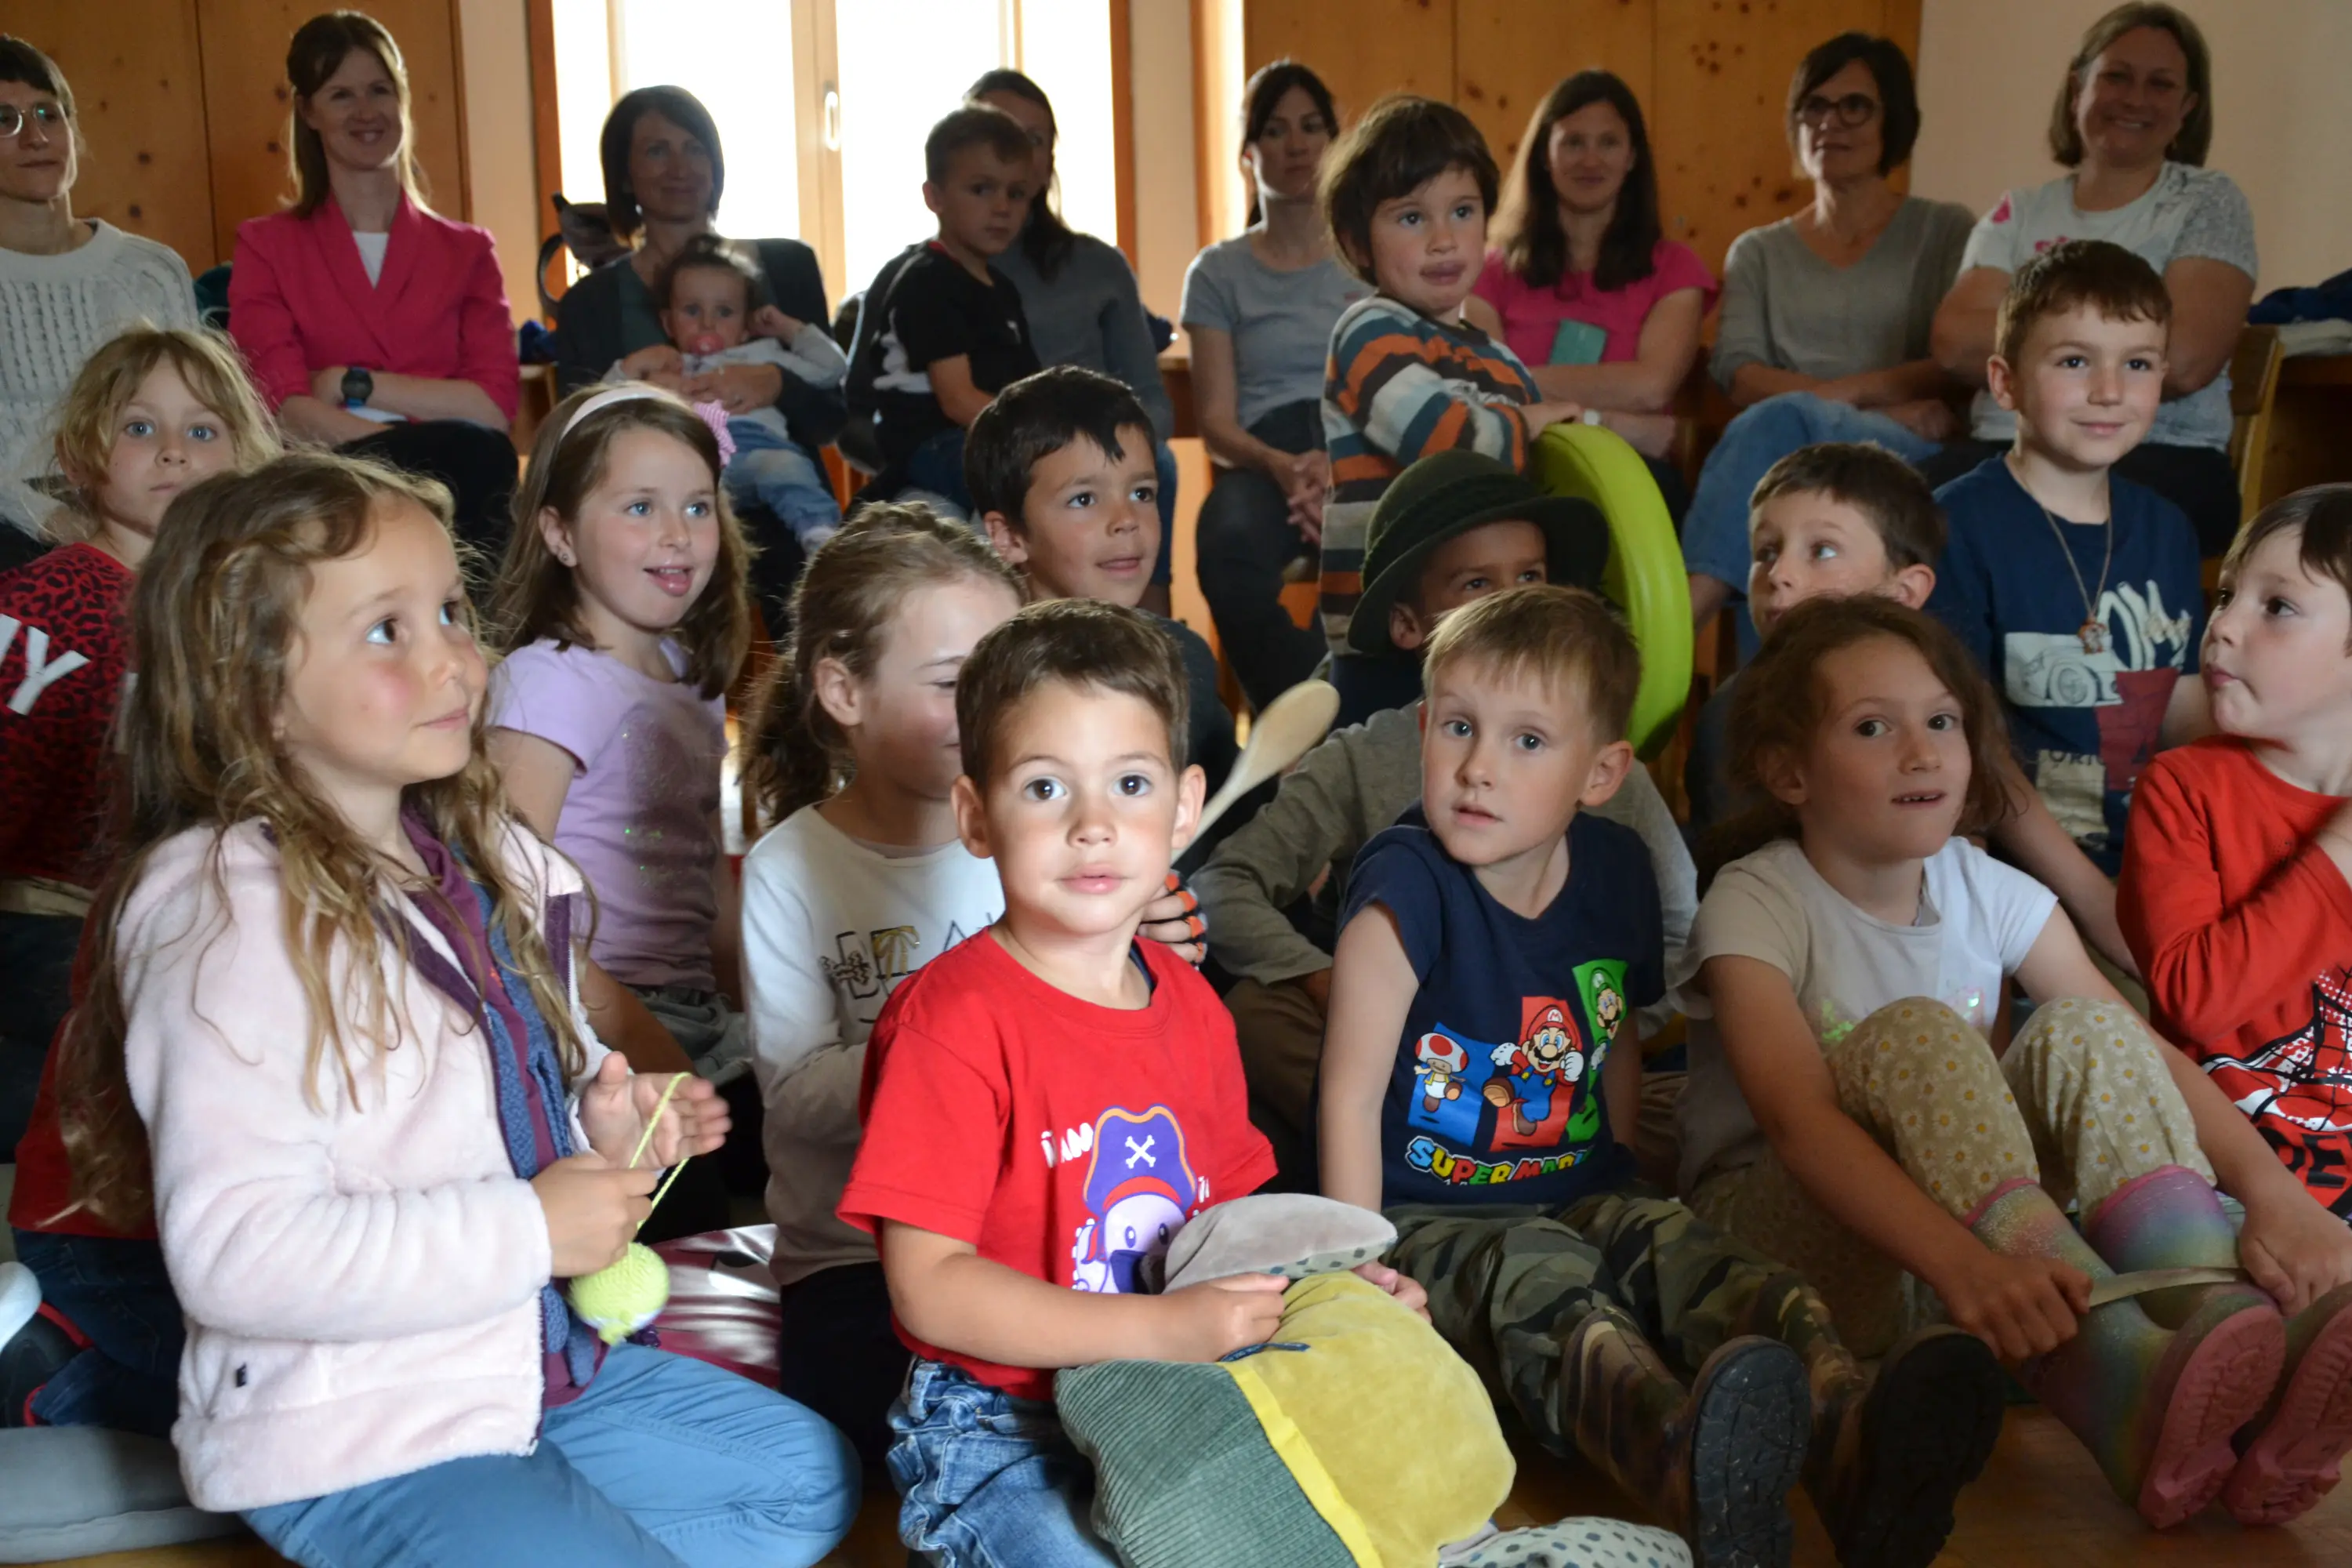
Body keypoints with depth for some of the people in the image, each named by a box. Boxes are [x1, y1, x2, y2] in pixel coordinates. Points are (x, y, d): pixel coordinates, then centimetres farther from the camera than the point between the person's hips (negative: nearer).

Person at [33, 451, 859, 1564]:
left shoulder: (477, 861, 4)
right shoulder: (229, 917, -22)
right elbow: (234, 1252, -30)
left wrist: (600, 1120, -1)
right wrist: (530, 1229, -27)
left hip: (529, 1366, 9)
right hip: (349, 1440, -9)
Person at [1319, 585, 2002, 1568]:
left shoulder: (1614, 873, 5)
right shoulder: (1405, 886, -13)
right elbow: (1353, 1090, -13)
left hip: (1581, 1202, 5)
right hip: (1428, 1219, -5)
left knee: (1688, 1253, -25)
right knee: (1541, 1290, -35)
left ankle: (1844, 1441, -54)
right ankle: (1683, 1469, -67)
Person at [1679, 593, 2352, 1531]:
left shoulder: (1988, 892, 2)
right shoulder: (1756, 909, -14)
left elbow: (2145, 1052, -7)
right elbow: (1799, 1121, -30)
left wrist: (2269, 1189, -27)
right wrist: (1963, 1265, -47)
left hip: (1975, 1218, 5)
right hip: (1782, 1229, -5)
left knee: (2085, 1030, -19)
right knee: (1912, 1034, -32)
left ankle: (2230, 1323, -38)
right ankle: (2114, 1381, -46)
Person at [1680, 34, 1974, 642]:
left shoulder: (1945, 232, 15)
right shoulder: (1758, 252, 20)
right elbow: (1737, 379, 2)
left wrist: (1840, 394, -11)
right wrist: (1887, 407, -12)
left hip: (1915, 461, -2)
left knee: (1780, 423, -34)